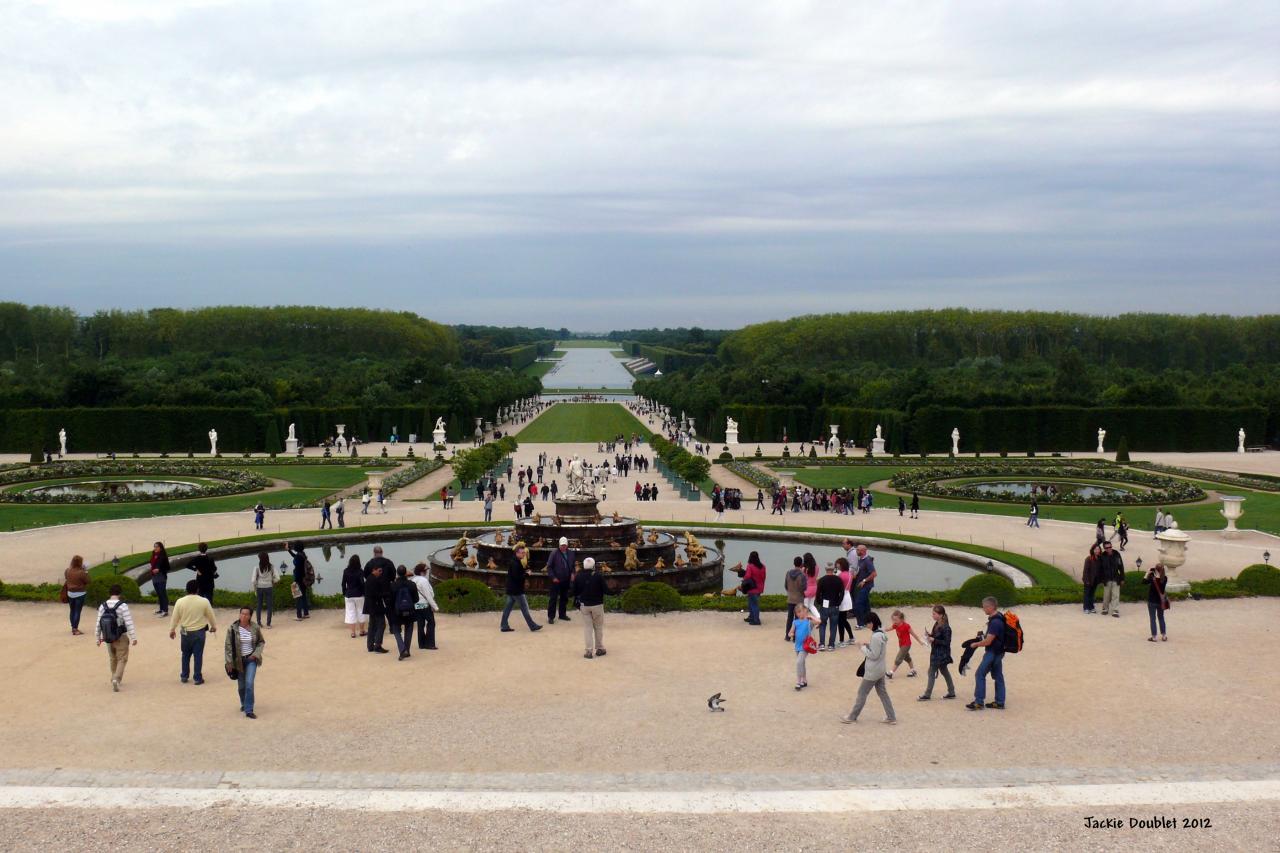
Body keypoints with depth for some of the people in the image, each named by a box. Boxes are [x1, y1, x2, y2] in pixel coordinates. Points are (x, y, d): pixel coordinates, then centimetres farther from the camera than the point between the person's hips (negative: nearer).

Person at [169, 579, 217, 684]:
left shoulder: (180, 602, -9)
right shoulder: (204, 601, -11)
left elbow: (175, 617, 1)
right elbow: (210, 615, 2)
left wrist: (172, 630, 16)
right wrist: (213, 626, 20)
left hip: (185, 632, 2)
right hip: (199, 632, -2)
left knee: (185, 654, 17)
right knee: (198, 655, 5)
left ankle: (184, 676, 23)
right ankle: (198, 678, 8)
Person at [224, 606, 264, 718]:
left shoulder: (255, 628, -8)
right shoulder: (233, 629, -11)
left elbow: (261, 642, 7)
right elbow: (228, 646, -7)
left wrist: (256, 654, -8)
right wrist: (229, 663, -10)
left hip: (251, 659, -1)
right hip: (238, 660, 1)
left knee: (249, 684, -13)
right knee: (241, 685, 12)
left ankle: (249, 710, -8)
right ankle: (244, 704, 40)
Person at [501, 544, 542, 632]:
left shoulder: (515, 562, 13)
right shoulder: (515, 563, -20)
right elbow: (517, 577, -26)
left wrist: (525, 572, -5)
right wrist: (527, 574, -13)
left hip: (511, 589, 10)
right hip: (516, 590, -10)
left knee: (508, 607, 9)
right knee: (524, 608, -3)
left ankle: (504, 626, 11)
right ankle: (532, 626, 3)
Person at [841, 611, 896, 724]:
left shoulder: (875, 637, -24)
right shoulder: (882, 634, 5)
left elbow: (874, 655, -23)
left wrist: (863, 648, -11)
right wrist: (868, 645, 3)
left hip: (872, 671, -9)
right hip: (880, 669, 9)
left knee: (862, 693, 3)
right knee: (882, 693, 14)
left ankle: (852, 717, 13)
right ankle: (891, 717, 17)